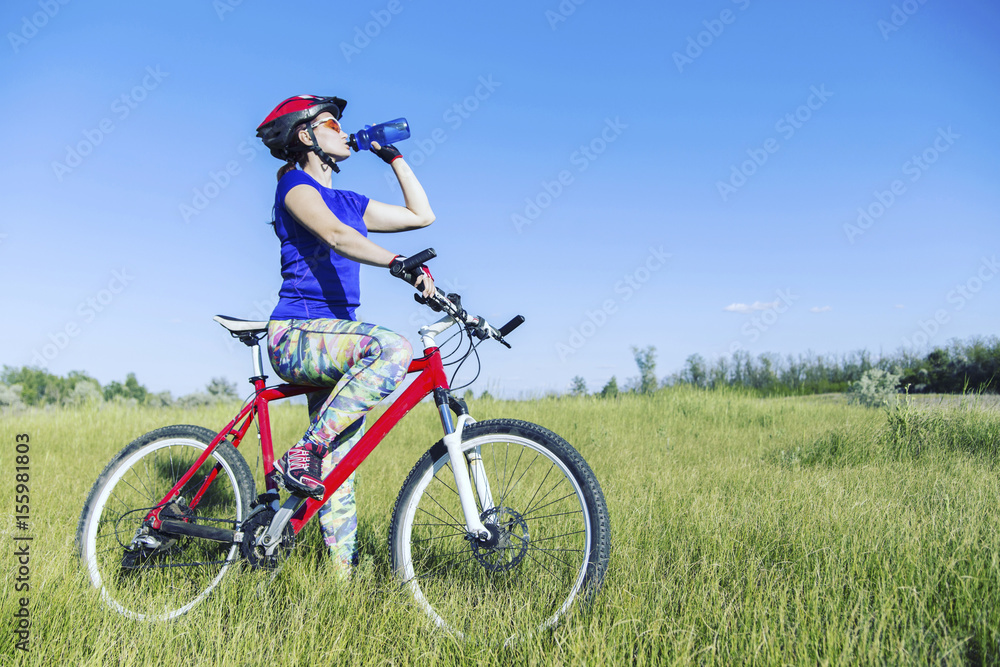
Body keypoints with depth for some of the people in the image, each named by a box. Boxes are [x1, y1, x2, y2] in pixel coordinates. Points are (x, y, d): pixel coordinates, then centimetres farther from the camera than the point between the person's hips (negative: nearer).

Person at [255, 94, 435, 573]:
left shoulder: (349, 202, 20)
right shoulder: (296, 186, -3)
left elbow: (421, 215, 24)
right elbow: (336, 236, -24)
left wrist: (394, 158, 26)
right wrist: (399, 263, -37)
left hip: (332, 337, 7)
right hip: (298, 333, -7)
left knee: (340, 467, 3)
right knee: (392, 348, -33)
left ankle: (343, 570, 8)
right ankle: (304, 454, -23)